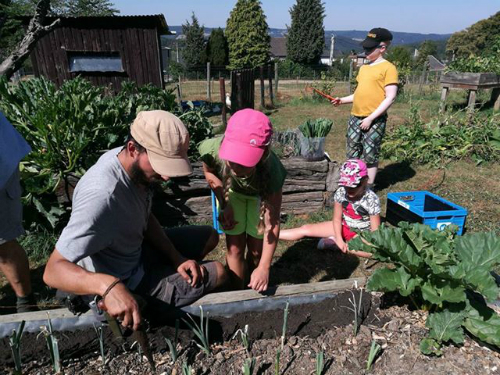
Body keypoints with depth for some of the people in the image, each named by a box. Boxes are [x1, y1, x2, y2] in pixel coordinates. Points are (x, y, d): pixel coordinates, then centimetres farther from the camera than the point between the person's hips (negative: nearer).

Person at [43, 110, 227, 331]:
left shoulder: (136, 165, -13)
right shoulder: (102, 195, -38)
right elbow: (53, 270, -37)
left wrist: (175, 257, -8)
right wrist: (108, 284, -55)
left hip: (136, 252, 8)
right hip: (125, 287, -7)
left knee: (210, 237, 14)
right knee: (218, 273, -1)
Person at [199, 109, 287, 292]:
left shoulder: (270, 169, -42)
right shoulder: (211, 149, -39)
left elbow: (272, 222, -32)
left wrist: (264, 268, -33)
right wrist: (225, 204, -17)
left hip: (261, 194, -1)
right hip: (230, 191, 1)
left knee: (256, 250, 4)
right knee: (235, 248, 0)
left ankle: (252, 290, 34)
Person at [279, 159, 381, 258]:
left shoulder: (372, 200, -26)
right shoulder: (341, 193, -18)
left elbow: (375, 231, -20)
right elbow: (337, 219, -8)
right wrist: (339, 239, -24)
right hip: (343, 226, 3)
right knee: (306, 229, -5)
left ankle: (334, 241, -23)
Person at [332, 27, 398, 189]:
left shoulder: (388, 68, -7)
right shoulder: (363, 67, 14)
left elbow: (390, 98, -13)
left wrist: (371, 118, -18)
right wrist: (343, 100, 8)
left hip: (375, 120, -7)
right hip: (355, 117, 7)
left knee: (370, 154, 0)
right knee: (352, 152, 11)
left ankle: (369, 187, 14)